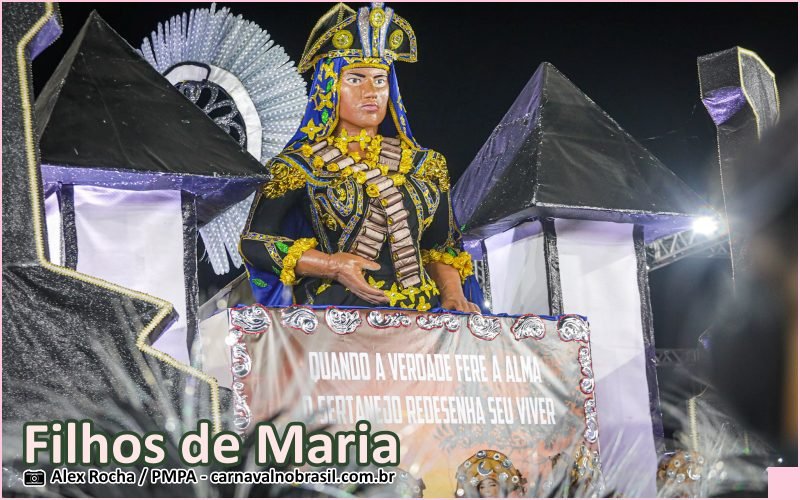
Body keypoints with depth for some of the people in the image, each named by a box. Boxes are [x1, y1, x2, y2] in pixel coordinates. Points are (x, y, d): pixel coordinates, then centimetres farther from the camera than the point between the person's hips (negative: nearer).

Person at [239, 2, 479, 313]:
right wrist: (331, 266, -8)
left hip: (420, 316, 4)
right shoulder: (298, 166, 6)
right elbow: (254, 242, 4)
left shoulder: (424, 166, 17)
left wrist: (452, 294, 2)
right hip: (335, 316, -4)